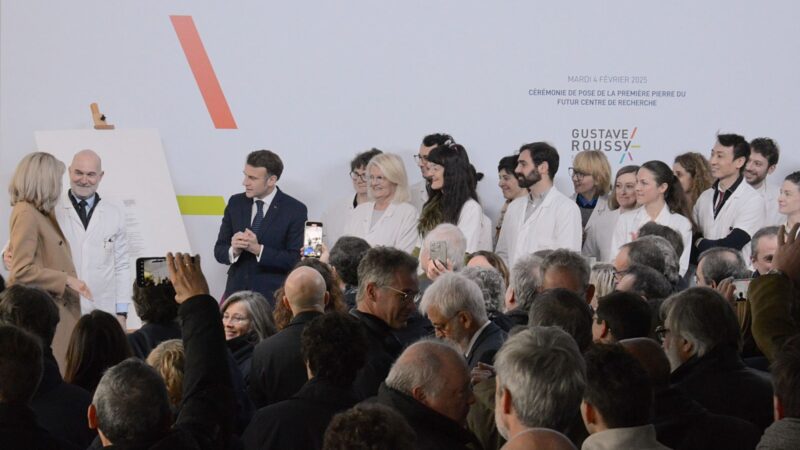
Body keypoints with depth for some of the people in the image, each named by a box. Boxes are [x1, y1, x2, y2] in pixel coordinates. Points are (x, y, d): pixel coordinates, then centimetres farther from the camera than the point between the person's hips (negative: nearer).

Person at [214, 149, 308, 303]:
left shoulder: (295, 210, -5)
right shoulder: (235, 203, 7)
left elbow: (295, 260, -9)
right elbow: (219, 251, 9)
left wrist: (258, 250, -19)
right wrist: (233, 250, -14)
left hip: (272, 297, -3)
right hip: (236, 292, 4)